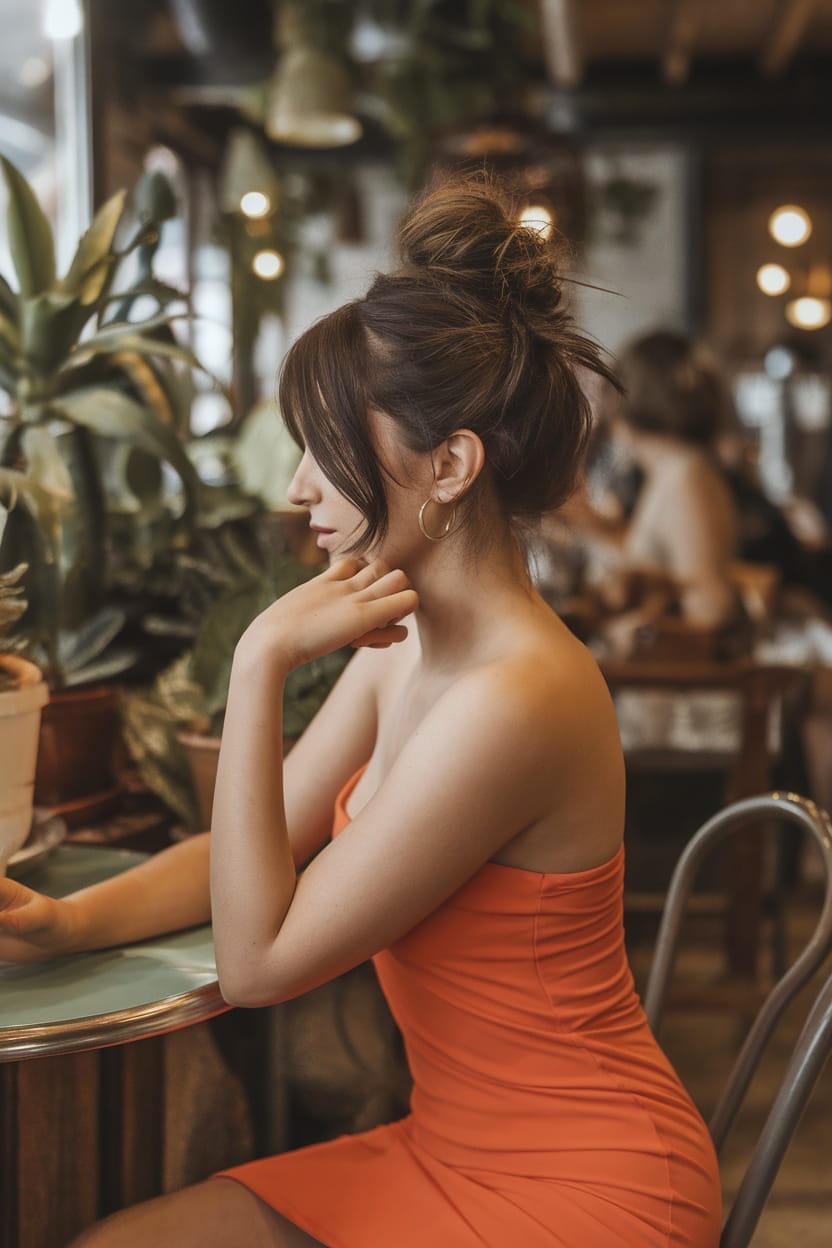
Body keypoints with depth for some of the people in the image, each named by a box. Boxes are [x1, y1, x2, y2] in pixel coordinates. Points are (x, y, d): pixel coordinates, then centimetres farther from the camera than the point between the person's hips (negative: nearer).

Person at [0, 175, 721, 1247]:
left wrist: (261, 664, -24)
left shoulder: (513, 698, -28)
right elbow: (255, 849, 10)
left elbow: (258, 960, -21)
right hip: (452, 1150, 8)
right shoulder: (408, 647, 1)